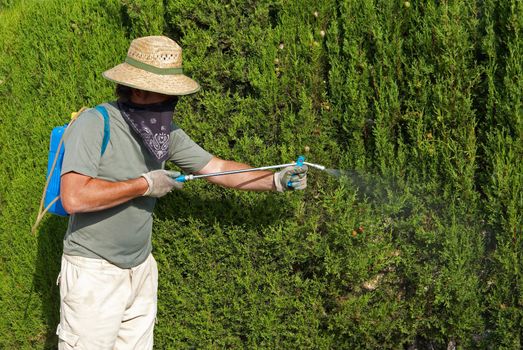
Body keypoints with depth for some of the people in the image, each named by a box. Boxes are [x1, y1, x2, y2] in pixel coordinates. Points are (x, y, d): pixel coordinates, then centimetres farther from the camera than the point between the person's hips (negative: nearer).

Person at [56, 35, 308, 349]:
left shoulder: (166, 132, 3)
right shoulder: (95, 124, -18)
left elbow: (218, 169, 9)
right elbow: (74, 198, -28)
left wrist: (276, 180, -2)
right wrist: (145, 185, -20)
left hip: (142, 267, 6)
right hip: (93, 270, -6)